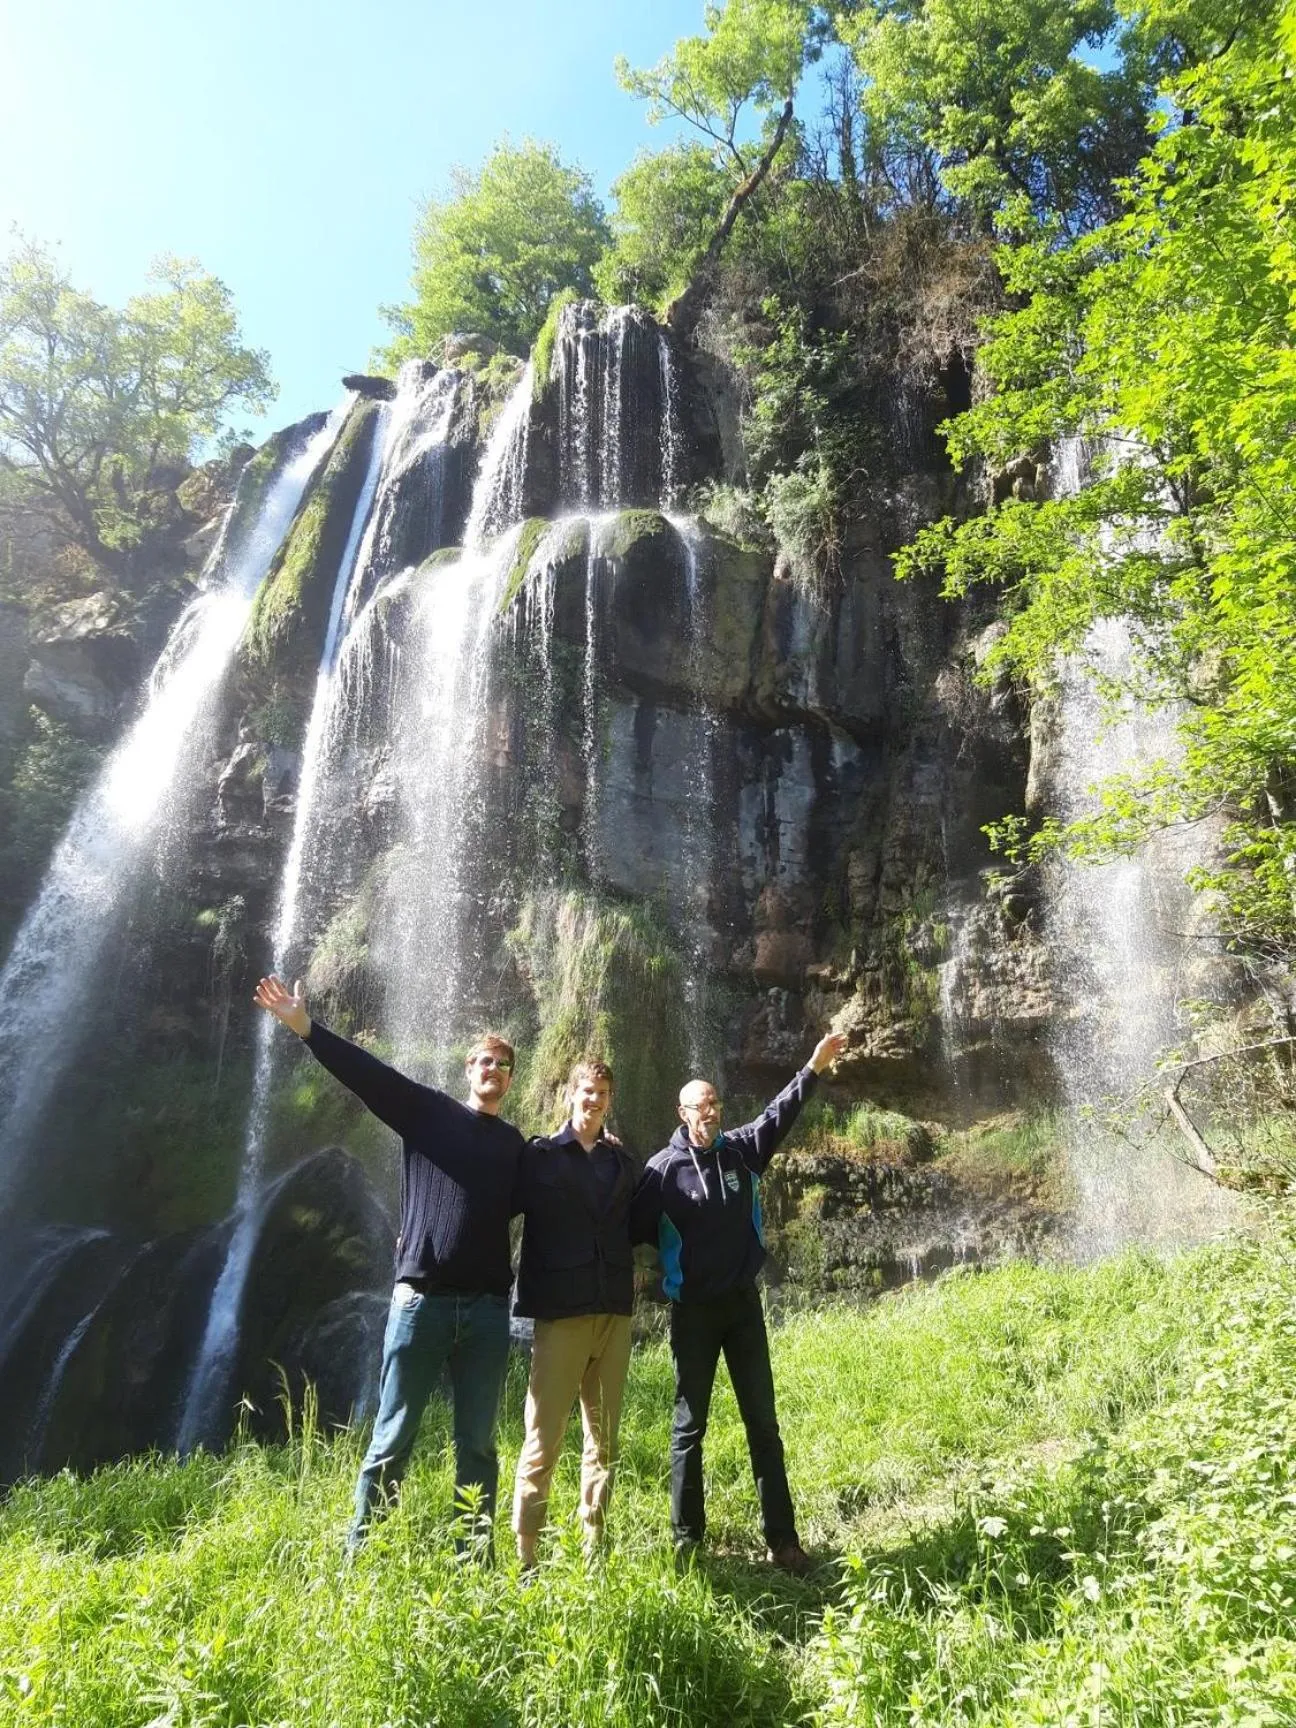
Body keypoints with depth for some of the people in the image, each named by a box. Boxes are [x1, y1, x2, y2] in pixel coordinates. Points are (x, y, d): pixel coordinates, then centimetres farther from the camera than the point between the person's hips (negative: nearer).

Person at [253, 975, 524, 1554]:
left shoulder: (513, 1144, 14)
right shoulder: (429, 1111, 4)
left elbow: (517, 1205, 18)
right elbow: (368, 1073, -7)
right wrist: (306, 1028, -19)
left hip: (487, 1309, 3)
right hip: (421, 1299, -3)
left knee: (477, 1443, 10)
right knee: (392, 1439, 6)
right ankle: (358, 1553, 18)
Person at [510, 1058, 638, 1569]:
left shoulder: (624, 1162, 13)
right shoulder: (539, 1156, 1)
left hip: (614, 1313, 4)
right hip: (561, 1313, -4)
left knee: (605, 1439, 10)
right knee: (543, 1440, -2)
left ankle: (594, 1546, 21)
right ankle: (524, 1553, 9)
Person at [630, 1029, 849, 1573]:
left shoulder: (741, 1150, 0)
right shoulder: (663, 1168, -11)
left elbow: (777, 1116, 1)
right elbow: (634, 1230, -9)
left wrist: (813, 1068, -6)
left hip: (743, 1303, 4)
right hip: (692, 1310, -3)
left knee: (763, 1423, 8)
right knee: (689, 1426, 8)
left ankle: (782, 1538, 16)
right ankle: (687, 1539, 21)